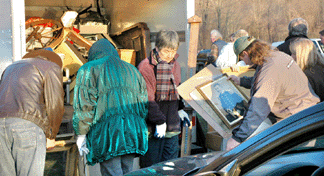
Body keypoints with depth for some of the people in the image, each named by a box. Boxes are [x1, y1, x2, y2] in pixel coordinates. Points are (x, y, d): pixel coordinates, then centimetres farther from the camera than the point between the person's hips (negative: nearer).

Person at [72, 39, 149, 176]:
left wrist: (81, 134, -3)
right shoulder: (131, 69, 23)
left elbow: (84, 104, -5)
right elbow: (143, 103, 18)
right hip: (133, 132, 5)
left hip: (107, 133, -5)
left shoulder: (88, 70, 6)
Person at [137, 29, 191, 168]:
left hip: (172, 126, 7)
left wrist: (180, 109, 16)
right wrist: (159, 121, -17)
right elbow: (147, 99, -16)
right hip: (153, 129, -6)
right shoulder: (146, 67, -13)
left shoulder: (175, 65, 11)